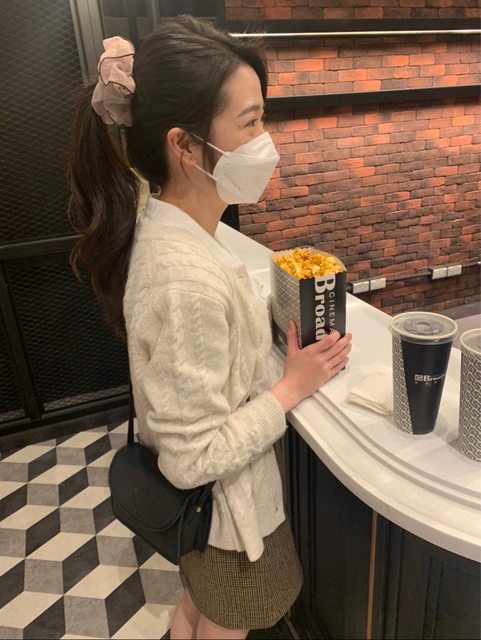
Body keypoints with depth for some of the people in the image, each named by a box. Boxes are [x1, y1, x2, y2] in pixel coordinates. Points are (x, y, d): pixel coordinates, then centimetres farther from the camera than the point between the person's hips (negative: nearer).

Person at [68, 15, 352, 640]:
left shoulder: (169, 228, -9)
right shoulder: (186, 278, -37)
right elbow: (193, 459, -30)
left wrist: (266, 312, -3)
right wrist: (293, 387, -22)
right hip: (223, 504, -7)